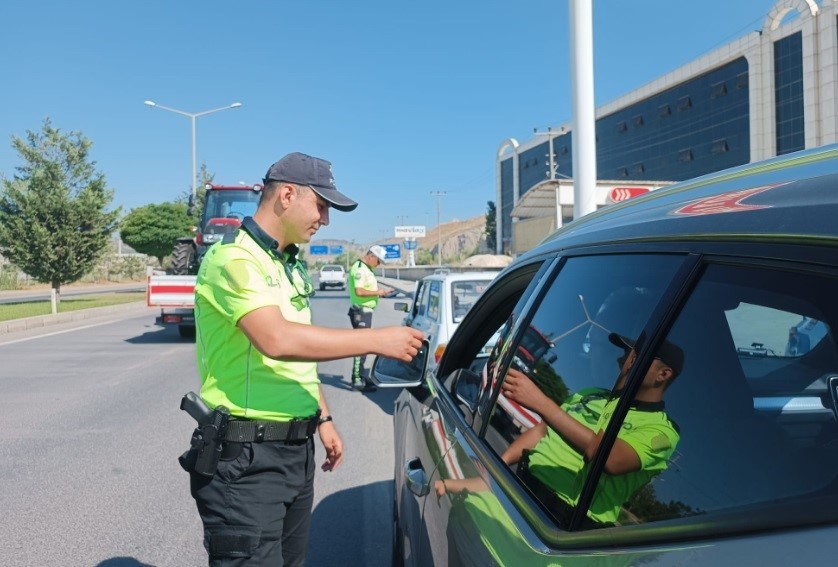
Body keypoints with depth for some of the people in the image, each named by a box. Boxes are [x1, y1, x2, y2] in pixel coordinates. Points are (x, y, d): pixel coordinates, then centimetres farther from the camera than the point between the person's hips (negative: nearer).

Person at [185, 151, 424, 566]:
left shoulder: (290, 267, 14)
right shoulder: (233, 258, -16)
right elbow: (278, 341, -31)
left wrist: (323, 419, 19)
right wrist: (377, 339, -26)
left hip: (296, 448, 9)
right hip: (246, 458, -9)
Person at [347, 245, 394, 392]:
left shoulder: (365, 269, 14)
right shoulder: (359, 269, -17)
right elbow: (359, 291, -28)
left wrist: (381, 292, 9)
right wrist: (377, 292, -18)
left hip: (365, 311, 10)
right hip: (360, 312, -10)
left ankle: (361, 376, 23)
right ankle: (357, 380, -4)